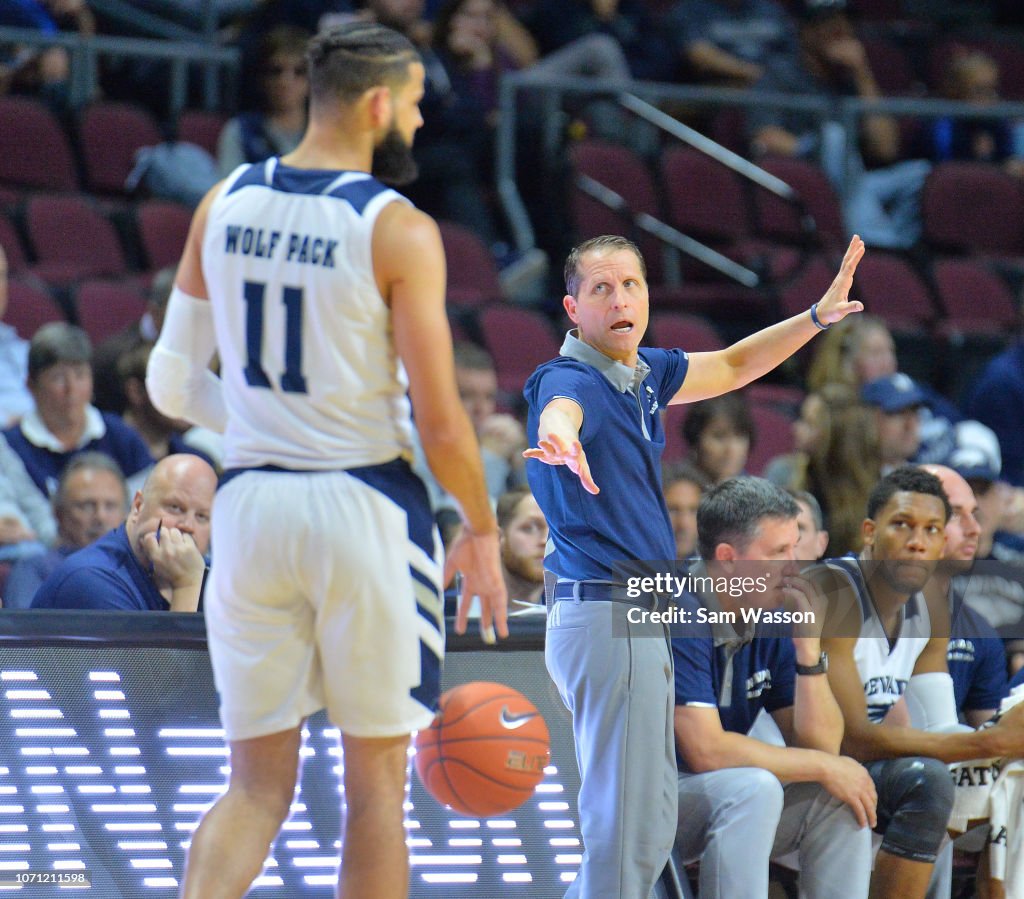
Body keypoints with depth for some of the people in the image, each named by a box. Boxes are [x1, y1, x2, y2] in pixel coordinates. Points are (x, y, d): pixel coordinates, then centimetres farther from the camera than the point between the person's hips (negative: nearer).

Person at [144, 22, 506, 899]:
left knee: (257, 784, 9)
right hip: (364, 503, -4)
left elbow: (172, 384, 8)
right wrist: (482, 533, 3)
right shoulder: (398, 231, -11)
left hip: (250, 499, 4)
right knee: (376, 778, 9)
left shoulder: (223, 205, 4)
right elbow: (440, 422, -11)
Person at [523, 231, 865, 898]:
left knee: (652, 825, 18)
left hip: (639, 620, 10)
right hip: (609, 618, -10)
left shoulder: (645, 374, 10)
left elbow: (732, 366, 27)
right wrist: (561, 437, -67)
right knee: (629, 834, -11)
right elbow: (559, 411, -43)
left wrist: (816, 317, 16)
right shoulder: (571, 380, -18)